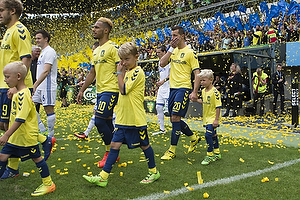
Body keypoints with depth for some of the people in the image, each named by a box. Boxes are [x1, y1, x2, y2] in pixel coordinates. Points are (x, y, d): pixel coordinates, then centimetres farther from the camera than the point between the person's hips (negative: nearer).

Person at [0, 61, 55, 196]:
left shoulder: (23, 95, -22)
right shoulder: (18, 93, 9)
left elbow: (20, 119, -28)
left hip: (27, 136, -9)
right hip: (15, 136, 9)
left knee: (36, 158, 4)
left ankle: (48, 184, 20)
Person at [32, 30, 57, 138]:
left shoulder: (49, 51, -12)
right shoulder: (43, 52, 19)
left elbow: (46, 71, -21)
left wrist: (35, 85, -25)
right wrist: (35, 85, 20)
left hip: (48, 86, -10)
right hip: (40, 87, 10)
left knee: (49, 109, -4)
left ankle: (51, 135, 5)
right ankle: (42, 130, 15)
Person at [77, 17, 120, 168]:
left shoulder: (113, 47, -8)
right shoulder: (96, 51, 18)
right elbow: (92, 73, 22)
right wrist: (82, 90, 20)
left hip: (110, 90, -9)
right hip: (100, 91, 9)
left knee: (99, 120, -13)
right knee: (107, 122, 11)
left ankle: (110, 152, 4)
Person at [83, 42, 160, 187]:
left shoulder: (137, 72, -13)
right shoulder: (127, 72, 14)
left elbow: (123, 90, -18)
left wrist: (119, 72, -11)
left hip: (136, 119, -8)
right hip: (123, 119, 8)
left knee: (144, 145, 8)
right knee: (115, 144, 5)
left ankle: (154, 172, 28)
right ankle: (103, 177, 9)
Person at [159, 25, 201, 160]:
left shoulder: (190, 52, -6)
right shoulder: (173, 51, 13)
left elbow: (197, 74, -8)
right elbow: (162, 64, 0)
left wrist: (194, 92, -17)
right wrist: (171, 48, -3)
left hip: (183, 88, -7)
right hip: (173, 88, 7)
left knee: (175, 117, -11)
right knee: (173, 119, 11)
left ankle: (172, 150, 0)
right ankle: (194, 138, 32)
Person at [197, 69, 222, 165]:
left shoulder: (215, 92, -19)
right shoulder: (204, 91, 6)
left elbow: (218, 106, -18)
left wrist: (217, 119, -20)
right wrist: (196, 100, 4)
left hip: (212, 118, -8)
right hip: (206, 118, 8)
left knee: (208, 135, -16)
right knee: (213, 135, 17)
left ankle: (210, 155, -2)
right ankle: (217, 153, 31)